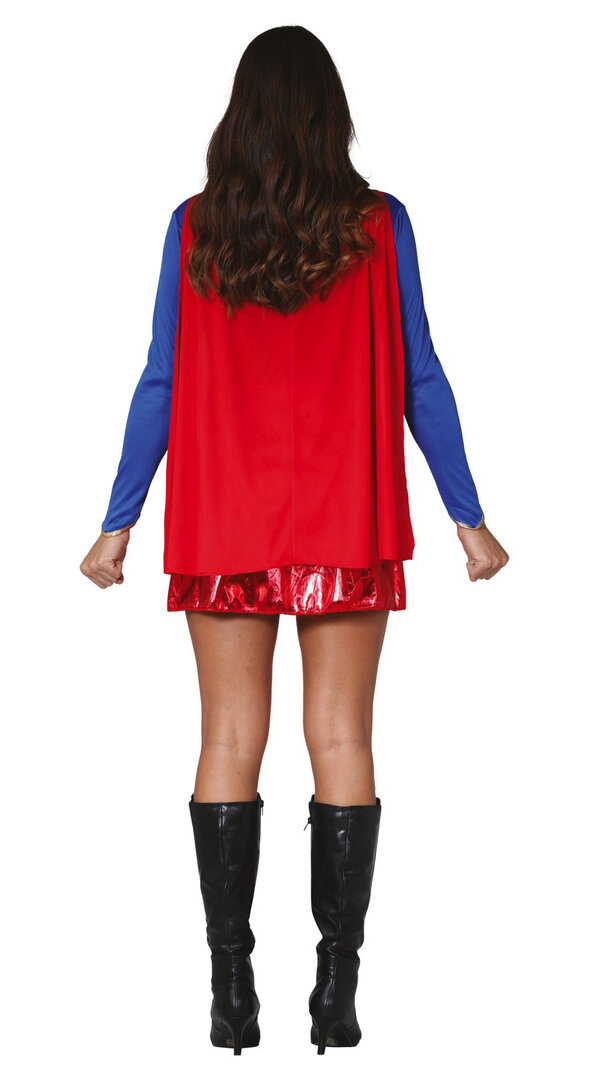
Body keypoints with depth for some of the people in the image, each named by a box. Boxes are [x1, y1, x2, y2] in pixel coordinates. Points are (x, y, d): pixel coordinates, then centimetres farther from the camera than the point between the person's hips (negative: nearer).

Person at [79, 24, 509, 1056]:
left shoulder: (194, 227, 0)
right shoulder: (378, 223, -1)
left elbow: (162, 382, 1)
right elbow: (419, 380, 0)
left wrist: (118, 523, 8)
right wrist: (469, 518, 6)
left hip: (224, 523, 1)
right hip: (347, 525, 0)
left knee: (230, 741, 6)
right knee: (341, 740, 3)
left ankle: (232, 989, 8)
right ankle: (337, 991, 5)